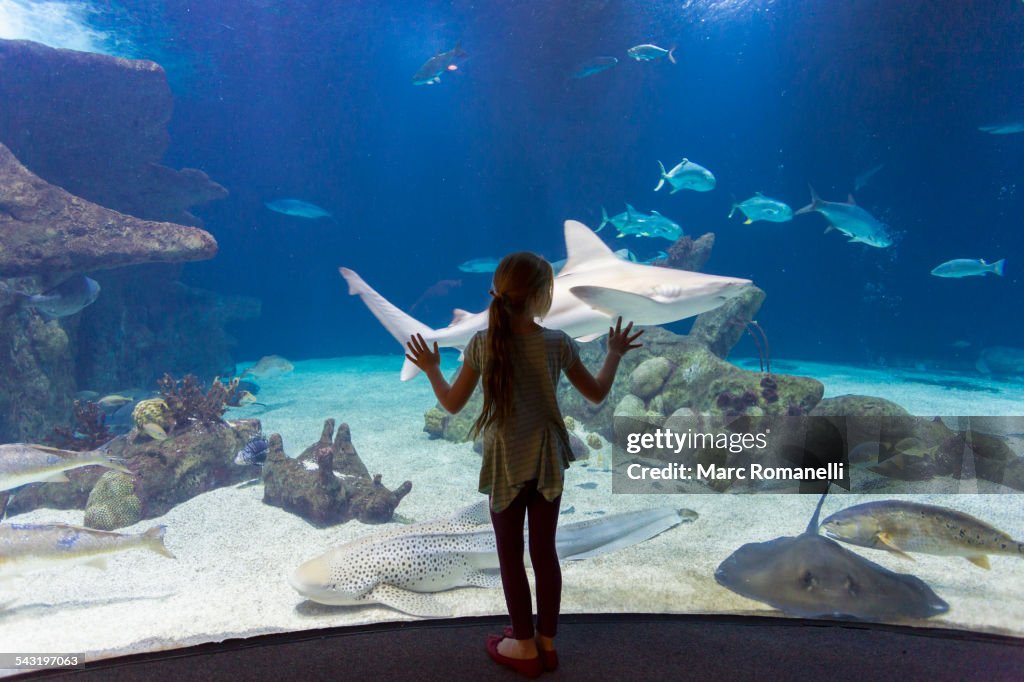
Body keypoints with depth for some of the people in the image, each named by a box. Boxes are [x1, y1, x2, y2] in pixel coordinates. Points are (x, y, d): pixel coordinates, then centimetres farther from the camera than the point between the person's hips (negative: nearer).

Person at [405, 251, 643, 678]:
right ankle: (547, 641, 28)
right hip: (547, 461, 2)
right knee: (544, 550, 15)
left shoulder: (482, 343, -13)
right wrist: (615, 353, 14)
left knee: (510, 555, 12)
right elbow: (597, 394, -1)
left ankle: (525, 646, 24)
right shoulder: (557, 343, -12)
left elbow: (452, 404, -5)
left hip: (505, 464, -1)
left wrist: (430, 369, 12)